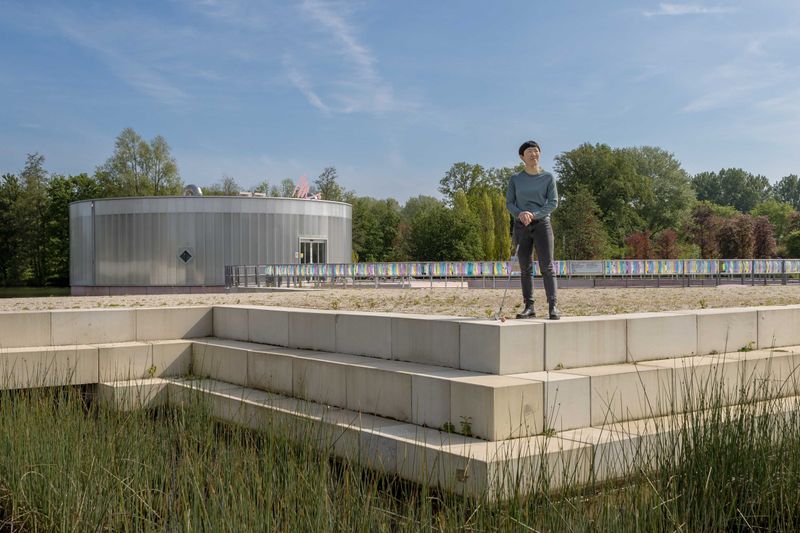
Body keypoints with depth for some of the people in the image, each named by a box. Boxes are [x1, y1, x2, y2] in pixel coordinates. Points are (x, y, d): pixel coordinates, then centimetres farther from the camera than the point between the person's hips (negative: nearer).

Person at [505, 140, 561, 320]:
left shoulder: (548, 177, 4)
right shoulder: (515, 179, 8)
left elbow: (553, 202, -1)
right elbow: (509, 203, 8)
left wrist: (534, 215, -15)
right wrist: (520, 213, -14)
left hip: (541, 224, -2)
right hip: (521, 226, 2)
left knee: (547, 266, -10)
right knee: (525, 268, 4)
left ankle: (553, 306, -14)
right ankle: (529, 306, 7)